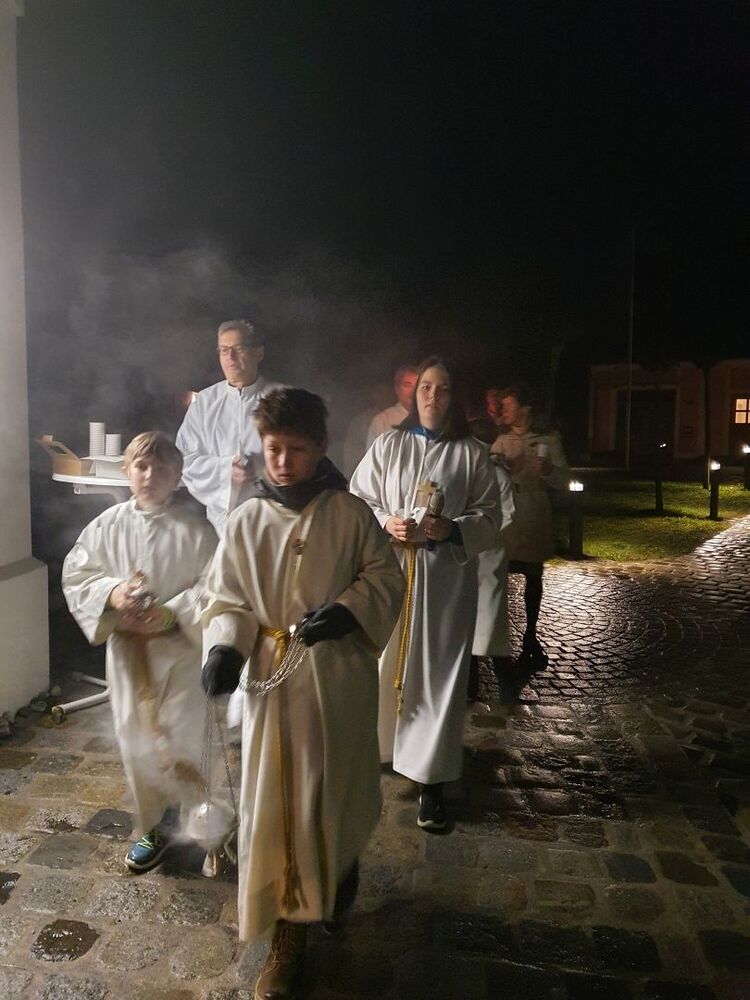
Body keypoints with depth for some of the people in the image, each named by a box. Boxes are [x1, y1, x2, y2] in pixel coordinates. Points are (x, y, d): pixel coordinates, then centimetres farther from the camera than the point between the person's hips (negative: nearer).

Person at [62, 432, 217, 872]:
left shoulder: (195, 527, -12)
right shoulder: (108, 524, -2)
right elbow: (76, 573, 3)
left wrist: (171, 613, -22)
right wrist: (111, 592, -15)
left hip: (181, 647, -3)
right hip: (127, 648, 4)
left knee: (183, 738, 3)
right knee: (136, 740, 14)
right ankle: (151, 830, 35)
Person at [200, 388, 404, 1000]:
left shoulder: (350, 512, -5)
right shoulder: (247, 520, -1)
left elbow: (386, 576, 1)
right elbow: (228, 599, 1)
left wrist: (347, 610, -17)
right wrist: (225, 647, -17)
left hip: (340, 679, 0)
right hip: (272, 679, 1)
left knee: (337, 789, 15)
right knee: (276, 800, 5)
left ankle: (343, 872, 48)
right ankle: (289, 931, 24)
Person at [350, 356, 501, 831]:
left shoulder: (472, 452, 2)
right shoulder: (388, 444, 5)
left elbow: (489, 515, 3)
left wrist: (453, 529, -16)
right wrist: (386, 523, -13)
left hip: (446, 577, -1)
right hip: (388, 570, 1)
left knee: (437, 672, 2)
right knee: (384, 663, 6)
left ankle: (431, 781, 11)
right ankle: (376, 750, 30)